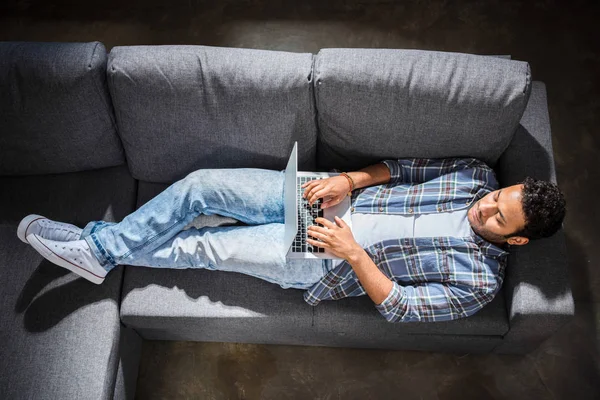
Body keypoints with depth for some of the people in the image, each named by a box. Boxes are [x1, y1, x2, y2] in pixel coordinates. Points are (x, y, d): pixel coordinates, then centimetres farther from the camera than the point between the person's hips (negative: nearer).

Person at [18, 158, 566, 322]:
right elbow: (405, 167, 6)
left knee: (201, 247, -6)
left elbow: (400, 307, -14)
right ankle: (100, 246, 12)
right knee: (200, 185, -7)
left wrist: (352, 252, -20)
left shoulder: (479, 280, -13)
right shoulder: (478, 176, 2)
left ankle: (105, 254, 22)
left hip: (322, 262, -5)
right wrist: (349, 180, -9)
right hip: (326, 204, 5)